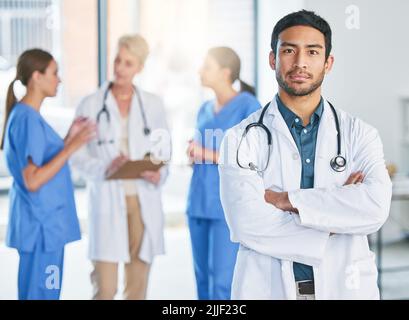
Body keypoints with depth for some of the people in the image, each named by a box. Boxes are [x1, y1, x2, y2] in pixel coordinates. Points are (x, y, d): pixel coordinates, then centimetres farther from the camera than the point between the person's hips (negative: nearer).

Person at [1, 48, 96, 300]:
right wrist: (72, 147, -20)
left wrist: (70, 138, 10)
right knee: (40, 294, -3)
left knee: (46, 293, 15)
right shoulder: (27, 119, -17)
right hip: (40, 225, -10)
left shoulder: (29, 116, 12)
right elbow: (32, 180, -22)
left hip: (46, 223, 10)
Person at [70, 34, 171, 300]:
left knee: (138, 285, 7)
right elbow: (77, 154, -1)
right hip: (107, 200, -3)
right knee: (106, 288, -6)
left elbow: (163, 150, 12)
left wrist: (159, 173, -8)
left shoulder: (153, 104, 7)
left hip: (144, 200, 3)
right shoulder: (91, 105, -1)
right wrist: (105, 168, -18)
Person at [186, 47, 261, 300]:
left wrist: (210, 155, -15)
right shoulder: (206, 110, 13)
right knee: (204, 279, 8)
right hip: (200, 202, 7)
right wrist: (193, 155, 0)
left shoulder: (249, 105, -8)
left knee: (223, 282, -10)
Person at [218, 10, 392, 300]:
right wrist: (336, 217, -15)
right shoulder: (242, 138, -5)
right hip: (267, 288, -1)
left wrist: (285, 199, -18)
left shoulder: (359, 134, -1)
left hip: (344, 286, 2)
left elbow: (376, 208, -18)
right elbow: (247, 222, -18)